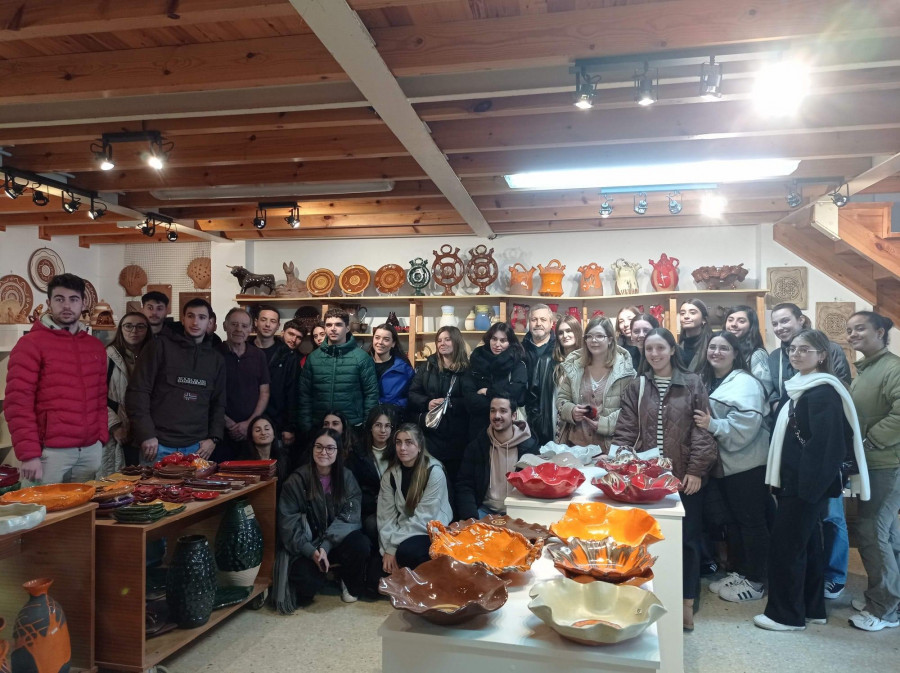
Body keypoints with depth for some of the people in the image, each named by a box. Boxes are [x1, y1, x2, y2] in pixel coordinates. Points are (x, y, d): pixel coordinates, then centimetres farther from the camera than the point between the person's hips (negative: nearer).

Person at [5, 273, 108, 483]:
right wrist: (29, 453, -13)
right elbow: (17, 402, -9)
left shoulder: (95, 346, 13)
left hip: (91, 449, 5)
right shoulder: (30, 344, -4)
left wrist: (102, 438, 8)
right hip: (51, 451, -5)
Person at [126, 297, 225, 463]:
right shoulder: (160, 346, 1)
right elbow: (137, 391, -4)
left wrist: (214, 438, 3)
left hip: (196, 447, 3)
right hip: (158, 446, -3)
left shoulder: (216, 359, 13)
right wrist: (146, 435, -11)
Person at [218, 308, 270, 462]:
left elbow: (264, 393, 7)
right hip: (222, 431, -2)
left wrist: (250, 423, -5)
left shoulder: (258, 356, 7)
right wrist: (229, 423, -9)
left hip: (252, 430, 2)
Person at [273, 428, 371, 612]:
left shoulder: (346, 477, -3)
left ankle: (350, 583, 3)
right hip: (306, 546, -1)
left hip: (336, 542, 2)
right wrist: (311, 551, -23)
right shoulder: (297, 480, -8)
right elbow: (288, 521, -10)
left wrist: (326, 546, -24)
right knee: (308, 581, -30)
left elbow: (349, 516, -10)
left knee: (361, 545, -30)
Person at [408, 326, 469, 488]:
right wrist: (427, 403, -11)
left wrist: (450, 403, -20)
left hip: (456, 434, -2)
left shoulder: (467, 369, -1)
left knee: (453, 477, 5)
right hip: (429, 431, 3)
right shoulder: (428, 366, 10)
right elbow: (412, 393, 8)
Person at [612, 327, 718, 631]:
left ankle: (686, 605, 22)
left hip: (684, 476, -2)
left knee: (687, 538, 8)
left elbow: (702, 430, -4)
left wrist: (696, 470, -10)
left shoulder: (693, 384, -1)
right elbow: (625, 431, 2)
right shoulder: (637, 386, 4)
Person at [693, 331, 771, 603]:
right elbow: (699, 418, 20)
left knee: (752, 521, 2)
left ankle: (755, 581, 14)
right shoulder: (705, 380, 12)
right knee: (731, 520, 17)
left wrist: (713, 425, -26)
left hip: (747, 464, -8)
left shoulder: (745, 382, -14)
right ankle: (741, 571, 30)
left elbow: (747, 424, -26)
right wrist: (701, 423, 2)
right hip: (722, 463, 8)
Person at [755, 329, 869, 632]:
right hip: (796, 481, 10)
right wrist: (784, 481, 15)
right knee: (807, 544, 17)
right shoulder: (801, 387, 13)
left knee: (786, 547, -2)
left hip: (808, 484, -10)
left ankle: (786, 614, 10)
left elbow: (823, 444, -23)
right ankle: (812, 608, 28)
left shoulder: (823, 392, -17)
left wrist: (806, 487, -22)